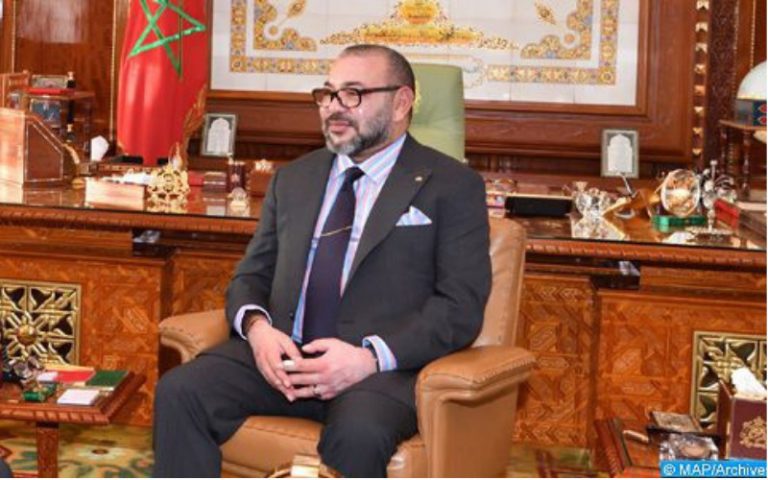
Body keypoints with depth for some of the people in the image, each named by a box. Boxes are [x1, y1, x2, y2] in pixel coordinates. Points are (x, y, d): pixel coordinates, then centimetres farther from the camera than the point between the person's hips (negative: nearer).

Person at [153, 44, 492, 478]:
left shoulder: (453, 186, 6)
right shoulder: (293, 178, 22)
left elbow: (461, 306, -3)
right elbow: (251, 275, 21)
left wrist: (370, 357, -18)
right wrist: (257, 325, -5)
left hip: (382, 366, -4)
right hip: (282, 355, 5)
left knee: (358, 433, -37)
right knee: (179, 392, -22)